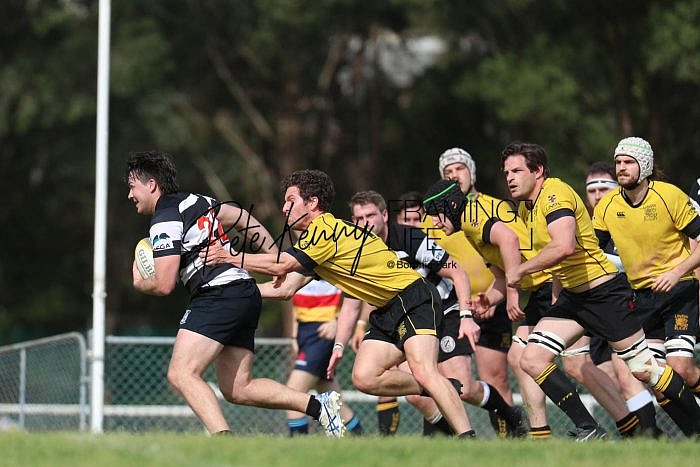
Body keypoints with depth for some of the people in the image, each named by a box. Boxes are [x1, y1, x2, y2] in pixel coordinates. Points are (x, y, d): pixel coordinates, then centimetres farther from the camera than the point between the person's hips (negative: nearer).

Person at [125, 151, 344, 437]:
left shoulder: (165, 221, -9)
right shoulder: (195, 201, 19)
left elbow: (164, 284, -14)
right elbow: (243, 219, 26)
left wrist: (139, 282, 9)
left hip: (219, 296, -10)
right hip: (246, 294, 10)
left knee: (181, 374, -16)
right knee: (237, 389, 11)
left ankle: (222, 436, -32)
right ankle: (318, 405, 6)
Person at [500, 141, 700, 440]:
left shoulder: (555, 193, -18)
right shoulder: (525, 208, 10)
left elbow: (564, 246, -35)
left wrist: (521, 270, -25)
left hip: (604, 292, -9)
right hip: (571, 297, 9)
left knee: (645, 369, -3)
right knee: (531, 360, -7)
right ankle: (589, 431, -5)